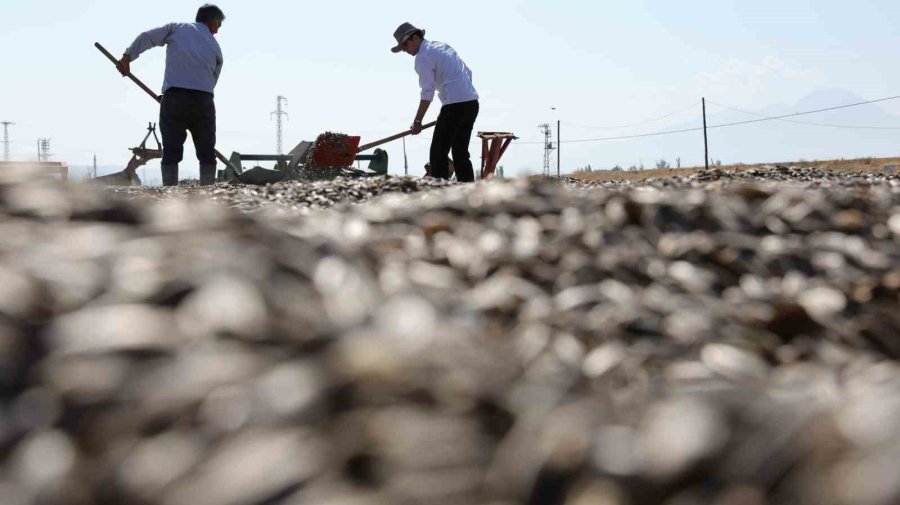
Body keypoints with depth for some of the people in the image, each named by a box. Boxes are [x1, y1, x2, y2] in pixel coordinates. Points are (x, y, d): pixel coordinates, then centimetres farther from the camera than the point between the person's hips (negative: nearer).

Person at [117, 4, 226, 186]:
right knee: (206, 151, 10)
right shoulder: (215, 47, 20)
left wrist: (127, 57, -3)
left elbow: (147, 37, 2)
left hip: (174, 97, -1)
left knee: (171, 150, 0)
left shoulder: (177, 28, 16)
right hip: (203, 100, 1)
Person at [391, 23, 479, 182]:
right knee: (460, 152, 13)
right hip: (472, 102, 9)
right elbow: (468, 72, 22)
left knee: (438, 153, -4)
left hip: (454, 105, -9)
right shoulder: (443, 46, 21)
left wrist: (417, 121, -9)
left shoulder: (423, 57, -5)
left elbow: (428, 92, -12)